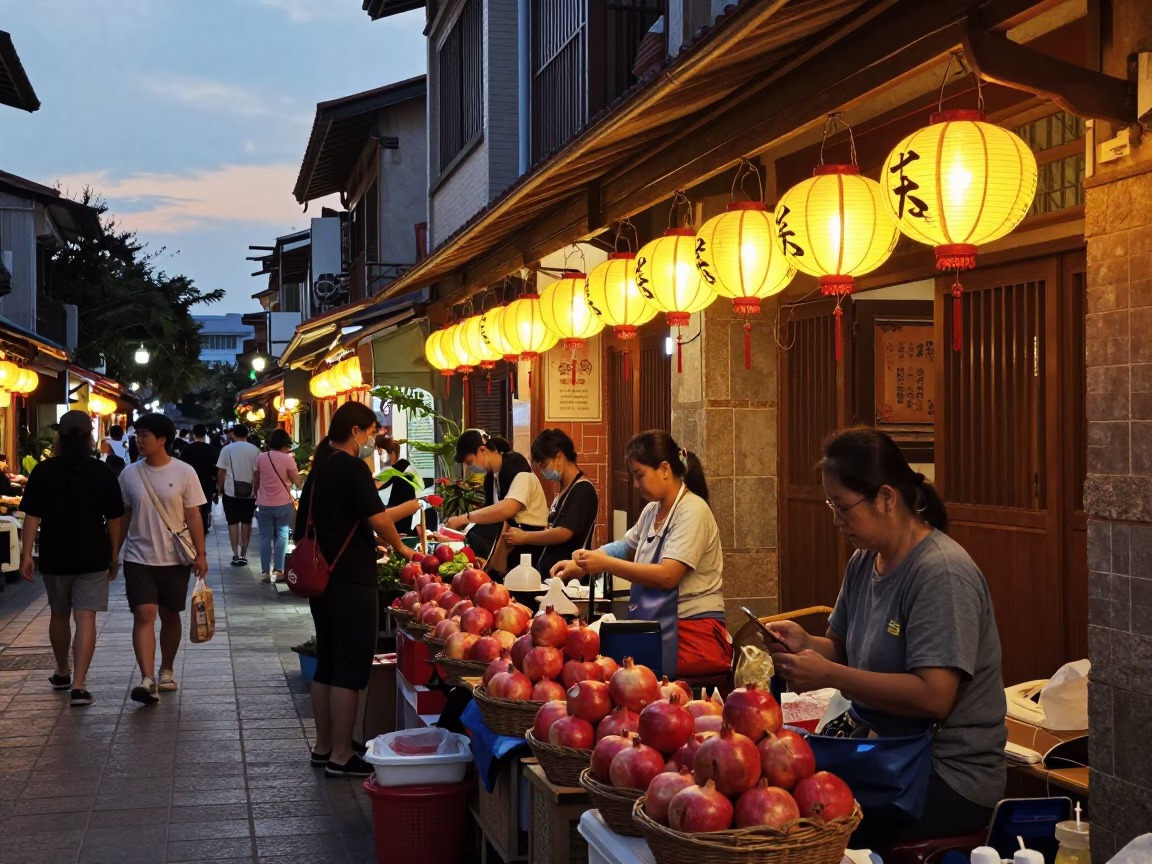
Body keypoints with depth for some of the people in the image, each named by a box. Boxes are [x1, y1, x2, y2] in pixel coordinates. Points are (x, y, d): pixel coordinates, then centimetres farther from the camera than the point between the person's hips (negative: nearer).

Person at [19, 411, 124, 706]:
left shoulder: (43, 471, -4)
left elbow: (32, 516, -6)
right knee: (86, 618, -3)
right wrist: (114, 555, 8)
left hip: (54, 556, 2)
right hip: (93, 558, -1)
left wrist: (27, 554, -2)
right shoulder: (103, 472, -4)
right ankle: (78, 685, -12)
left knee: (59, 615, 19)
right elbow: (114, 519, -1)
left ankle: (62, 673, 35)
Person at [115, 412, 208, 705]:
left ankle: (167, 670, 30)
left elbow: (193, 516, -4)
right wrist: (113, 552, 9)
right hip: (139, 558, 1)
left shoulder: (184, 473, -6)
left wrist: (200, 554, -8)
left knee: (170, 615, 12)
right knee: (144, 615, -11)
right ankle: (147, 680, -18)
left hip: (175, 559, 0)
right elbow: (122, 516, 8)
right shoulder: (129, 474, 0)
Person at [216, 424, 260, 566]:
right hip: (249, 492, 1)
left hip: (231, 491, -1)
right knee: (246, 522, 9)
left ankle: (236, 555, 1)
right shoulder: (254, 450, 0)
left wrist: (220, 488, 9)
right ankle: (243, 555, 9)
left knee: (233, 523, 5)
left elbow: (221, 471, -3)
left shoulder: (227, 449, -2)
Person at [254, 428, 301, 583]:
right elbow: (298, 483, -7)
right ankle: (278, 570, 0)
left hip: (264, 504, 2)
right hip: (283, 504, -2)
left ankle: (265, 571, 2)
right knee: (281, 536, 6)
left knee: (265, 537, 6)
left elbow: (255, 481, 9)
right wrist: (302, 481, 14)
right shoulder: (288, 459, -9)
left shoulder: (261, 457, -1)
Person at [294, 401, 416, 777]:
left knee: (327, 665, 15)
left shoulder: (321, 468, 13)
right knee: (350, 669, -4)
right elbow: (378, 520, -15)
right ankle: (341, 757, -1)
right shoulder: (352, 468, -14)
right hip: (351, 581, -9)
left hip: (323, 579, 9)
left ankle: (323, 747, 23)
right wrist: (400, 547, 4)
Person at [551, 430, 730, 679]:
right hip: (658, 627, 7)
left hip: (693, 631, -7)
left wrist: (605, 564, -17)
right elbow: (625, 547, 29)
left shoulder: (692, 511, -12)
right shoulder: (651, 511, 13)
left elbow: (667, 576, -20)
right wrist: (580, 565, 14)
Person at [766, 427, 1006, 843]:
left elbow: (934, 697, -24)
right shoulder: (863, 561, 7)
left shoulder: (941, 574, -18)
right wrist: (806, 644, -6)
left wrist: (828, 676, -23)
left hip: (949, 776, -7)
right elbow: (844, 649, 16)